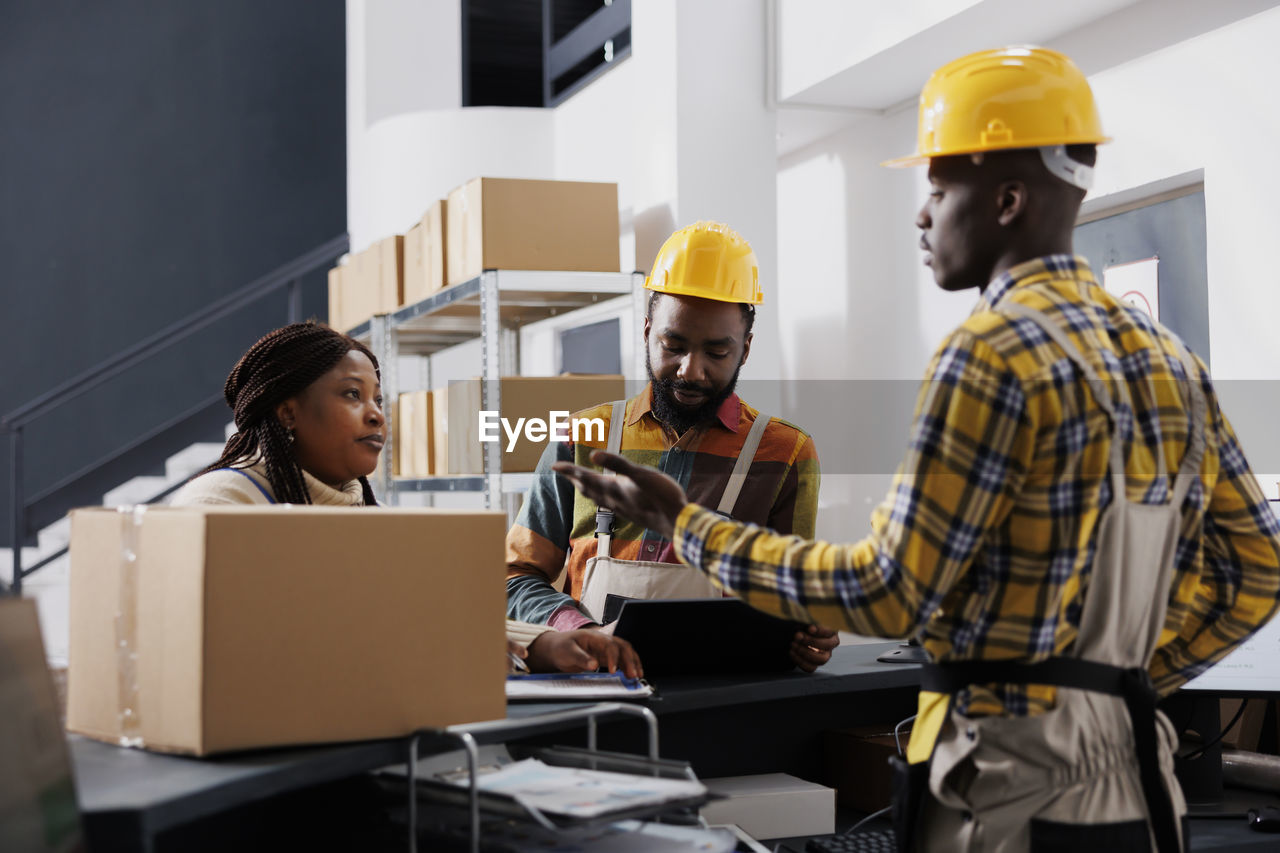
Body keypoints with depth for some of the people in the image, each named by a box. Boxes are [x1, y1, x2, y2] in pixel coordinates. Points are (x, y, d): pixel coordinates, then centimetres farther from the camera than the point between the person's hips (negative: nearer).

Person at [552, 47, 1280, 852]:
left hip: (1016, 782, -8)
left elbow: (889, 594, -15)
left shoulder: (993, 352, -14)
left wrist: (685, 524, -8)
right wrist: (1131, 680, 16)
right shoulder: (1167, 357, 10)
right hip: (1133, 774, 8)